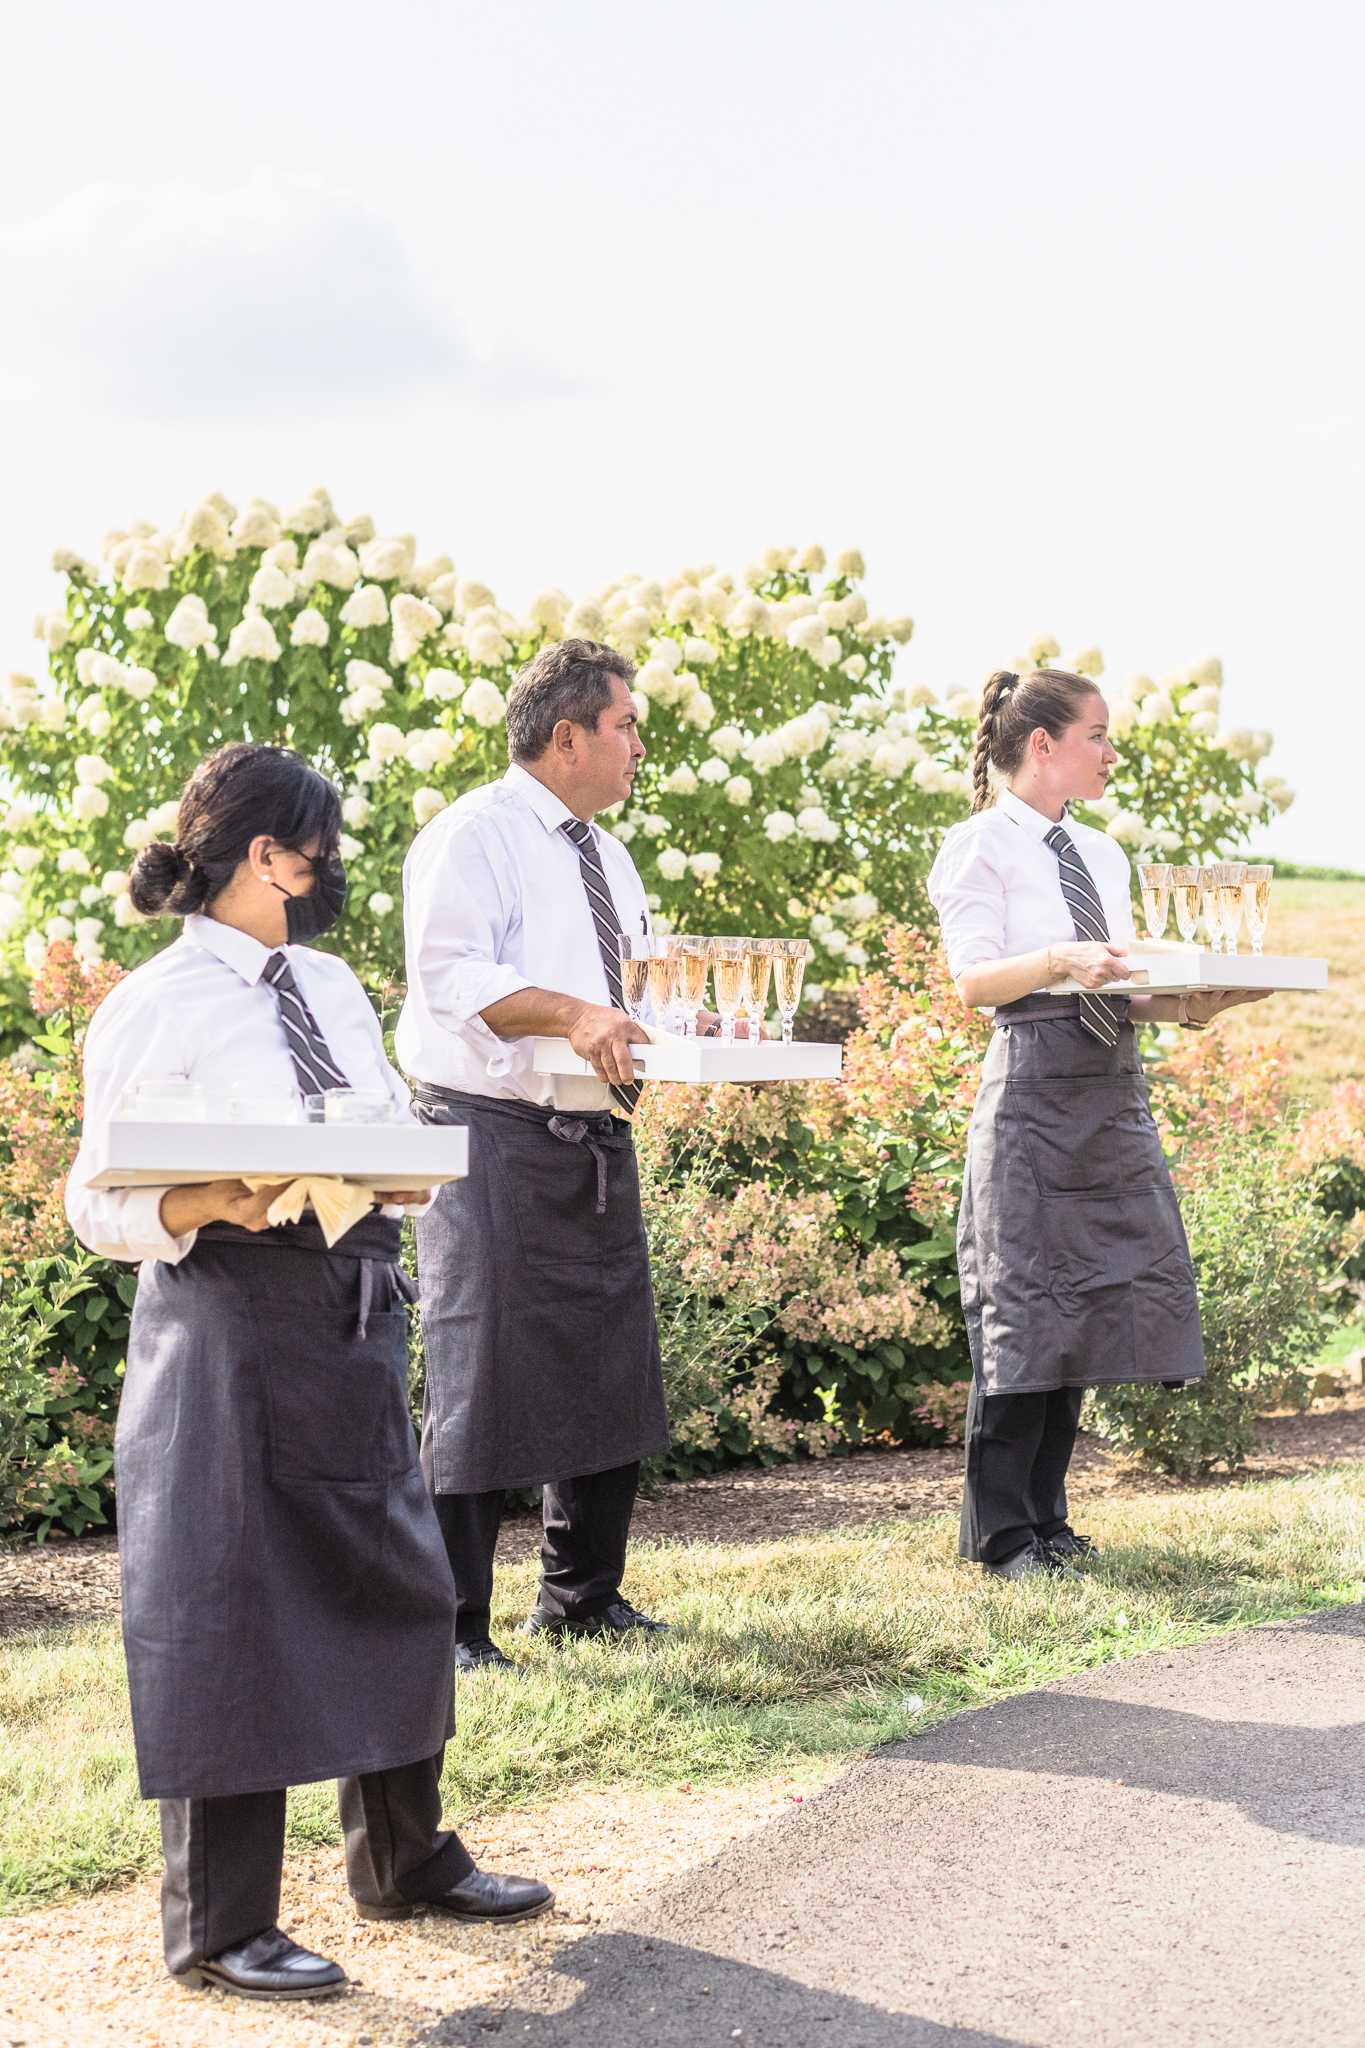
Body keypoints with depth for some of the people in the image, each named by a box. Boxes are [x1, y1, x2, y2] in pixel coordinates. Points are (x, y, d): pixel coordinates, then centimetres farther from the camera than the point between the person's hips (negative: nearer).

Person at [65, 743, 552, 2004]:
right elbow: (100, 1199, -10)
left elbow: (400, 1133, 21)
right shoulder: (157, 1008, -9)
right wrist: (203, 1208, -28)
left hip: (354, 1318, 8)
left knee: (390, 1584, 15)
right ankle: (219, 1927, 10)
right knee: (228, 1613, -2)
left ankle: (403, 1858, 33)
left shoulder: (332, 987, 14)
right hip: (225, 1323, -8)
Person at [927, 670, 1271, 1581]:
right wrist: (1059, 963, -30)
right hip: (1033, 1086, -7)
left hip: (1112, 1093, 7)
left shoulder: (1102, 855, 18)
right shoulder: (983, 845, -3)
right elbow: (974, 979, -14)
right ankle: (1003, 1531, 2)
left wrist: (1187, 1004, -2)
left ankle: (1046, 1516, 16)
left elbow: (1125, 992, 17)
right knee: (1027, 1304, -6)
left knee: (1095, 1294, 7)